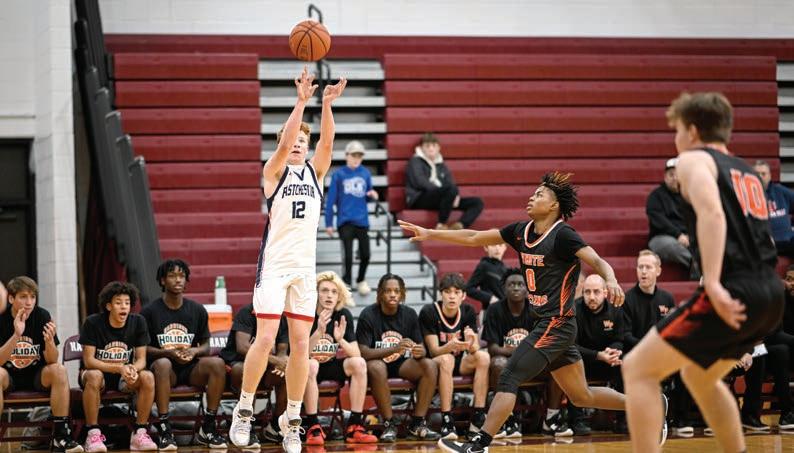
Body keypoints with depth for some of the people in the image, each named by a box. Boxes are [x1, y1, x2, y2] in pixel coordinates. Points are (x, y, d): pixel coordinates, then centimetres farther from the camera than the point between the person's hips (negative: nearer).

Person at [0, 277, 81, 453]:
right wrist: (16, 335, -34)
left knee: (59, 370, -27)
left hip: (37, 376, 2)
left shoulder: (42, 316, -8)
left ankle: (60, 436, -24)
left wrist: (50, 341, -31)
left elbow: (51, 361, -9)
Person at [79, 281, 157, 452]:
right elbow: (88, 361, -18)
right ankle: (93, 434, -29)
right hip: (98, 370, -3)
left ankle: (140, 433, -19)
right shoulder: (92, 323, -14)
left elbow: (141, 359, -4)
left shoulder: (138, 322, -5)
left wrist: (133, 369, -30)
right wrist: (120, 368, -32)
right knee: (94, 376, -38)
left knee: (148, 377, -27)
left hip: (124, 379, 3)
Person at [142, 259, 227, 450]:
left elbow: (206, 346, 13)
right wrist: (169, 353, -17)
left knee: (218, 363, -27)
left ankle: (207, 427, -21)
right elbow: (143, 349, -1)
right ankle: (164, 429, -36)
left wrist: (194, 351, -11)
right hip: (166, 369, -3)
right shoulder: (150, 311, 1)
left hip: (191, 369, 3)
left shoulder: (197, 310, 10)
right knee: (162, 364, -39)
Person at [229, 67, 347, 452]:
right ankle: (244, 409, 5)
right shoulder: (273, 171, 2)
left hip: (305, 267, 4)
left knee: (301, 344, 2)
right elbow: (284, 141, -16)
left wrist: (326, 105, -21)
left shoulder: (315, 171, 12)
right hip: (274, 264, -4)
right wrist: (301, 102, -27)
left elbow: (327, 141, -5)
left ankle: (292, 419, 9)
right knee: (265, 338, -10)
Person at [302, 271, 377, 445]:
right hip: (309, 368, -3)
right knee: (310, 365, -37)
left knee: (359, 363, -24)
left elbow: (356, 354, -8)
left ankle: (354, 426, -21)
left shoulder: (344, 315, -5)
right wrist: (319, 332, -36)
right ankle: (313, 427, -30)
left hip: (333, 368, 3)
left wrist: (341, 340, -27)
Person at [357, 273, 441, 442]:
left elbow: (421, 348, 2)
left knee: (430, 366, -23)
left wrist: (419, 351, -25)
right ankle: (389, 425, -27)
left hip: (401, 364, 4)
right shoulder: (368, 315, -12)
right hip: (376, 361, -4)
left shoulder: (409, 314, 0)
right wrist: (394, 349, -35)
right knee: (376, 368, -39)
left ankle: (417, 424, -19)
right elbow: (363, 352, -20)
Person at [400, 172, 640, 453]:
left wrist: (611, 281, -42)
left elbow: (598, 262, -21)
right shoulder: (522, 231, 10)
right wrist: (430, 234, 14)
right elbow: (474, 238, 16)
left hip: (557, 324, -9)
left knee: (509, 377, -14)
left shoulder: (562, 235, -12)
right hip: (545, 324, 9)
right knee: (581, 396, 14)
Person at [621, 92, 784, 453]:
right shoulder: (747, 172, 26)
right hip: (770, 293, 8)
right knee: (699, 376, 29)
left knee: (638, 369, -1)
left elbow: (712, 215, -17)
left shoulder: (693, 160, 2)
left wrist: (713, 284, -26)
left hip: (733, 293, -8)